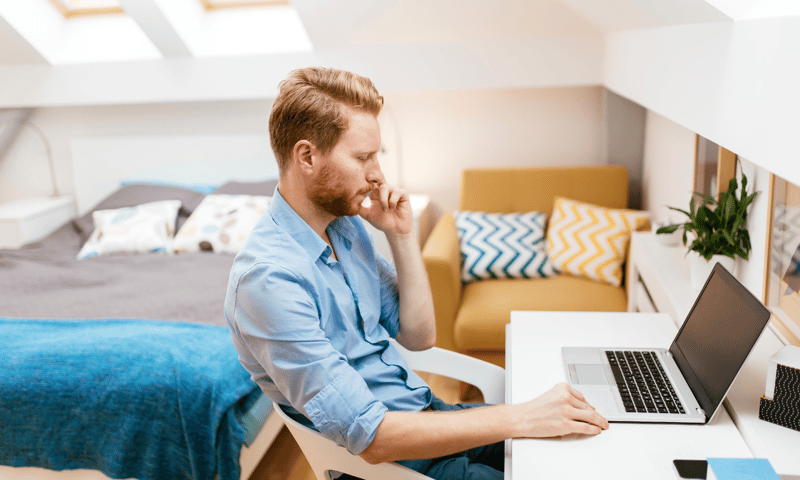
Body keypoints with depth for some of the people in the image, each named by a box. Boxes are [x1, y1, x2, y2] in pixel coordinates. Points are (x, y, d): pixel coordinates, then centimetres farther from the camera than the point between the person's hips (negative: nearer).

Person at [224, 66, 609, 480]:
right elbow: (369, 437, -27)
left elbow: (418, 336, 6)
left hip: (426, 414, 7)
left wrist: (400, 235, -6)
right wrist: (520, 419, -26)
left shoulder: (347, 223, 1)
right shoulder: (268, 278, -26)